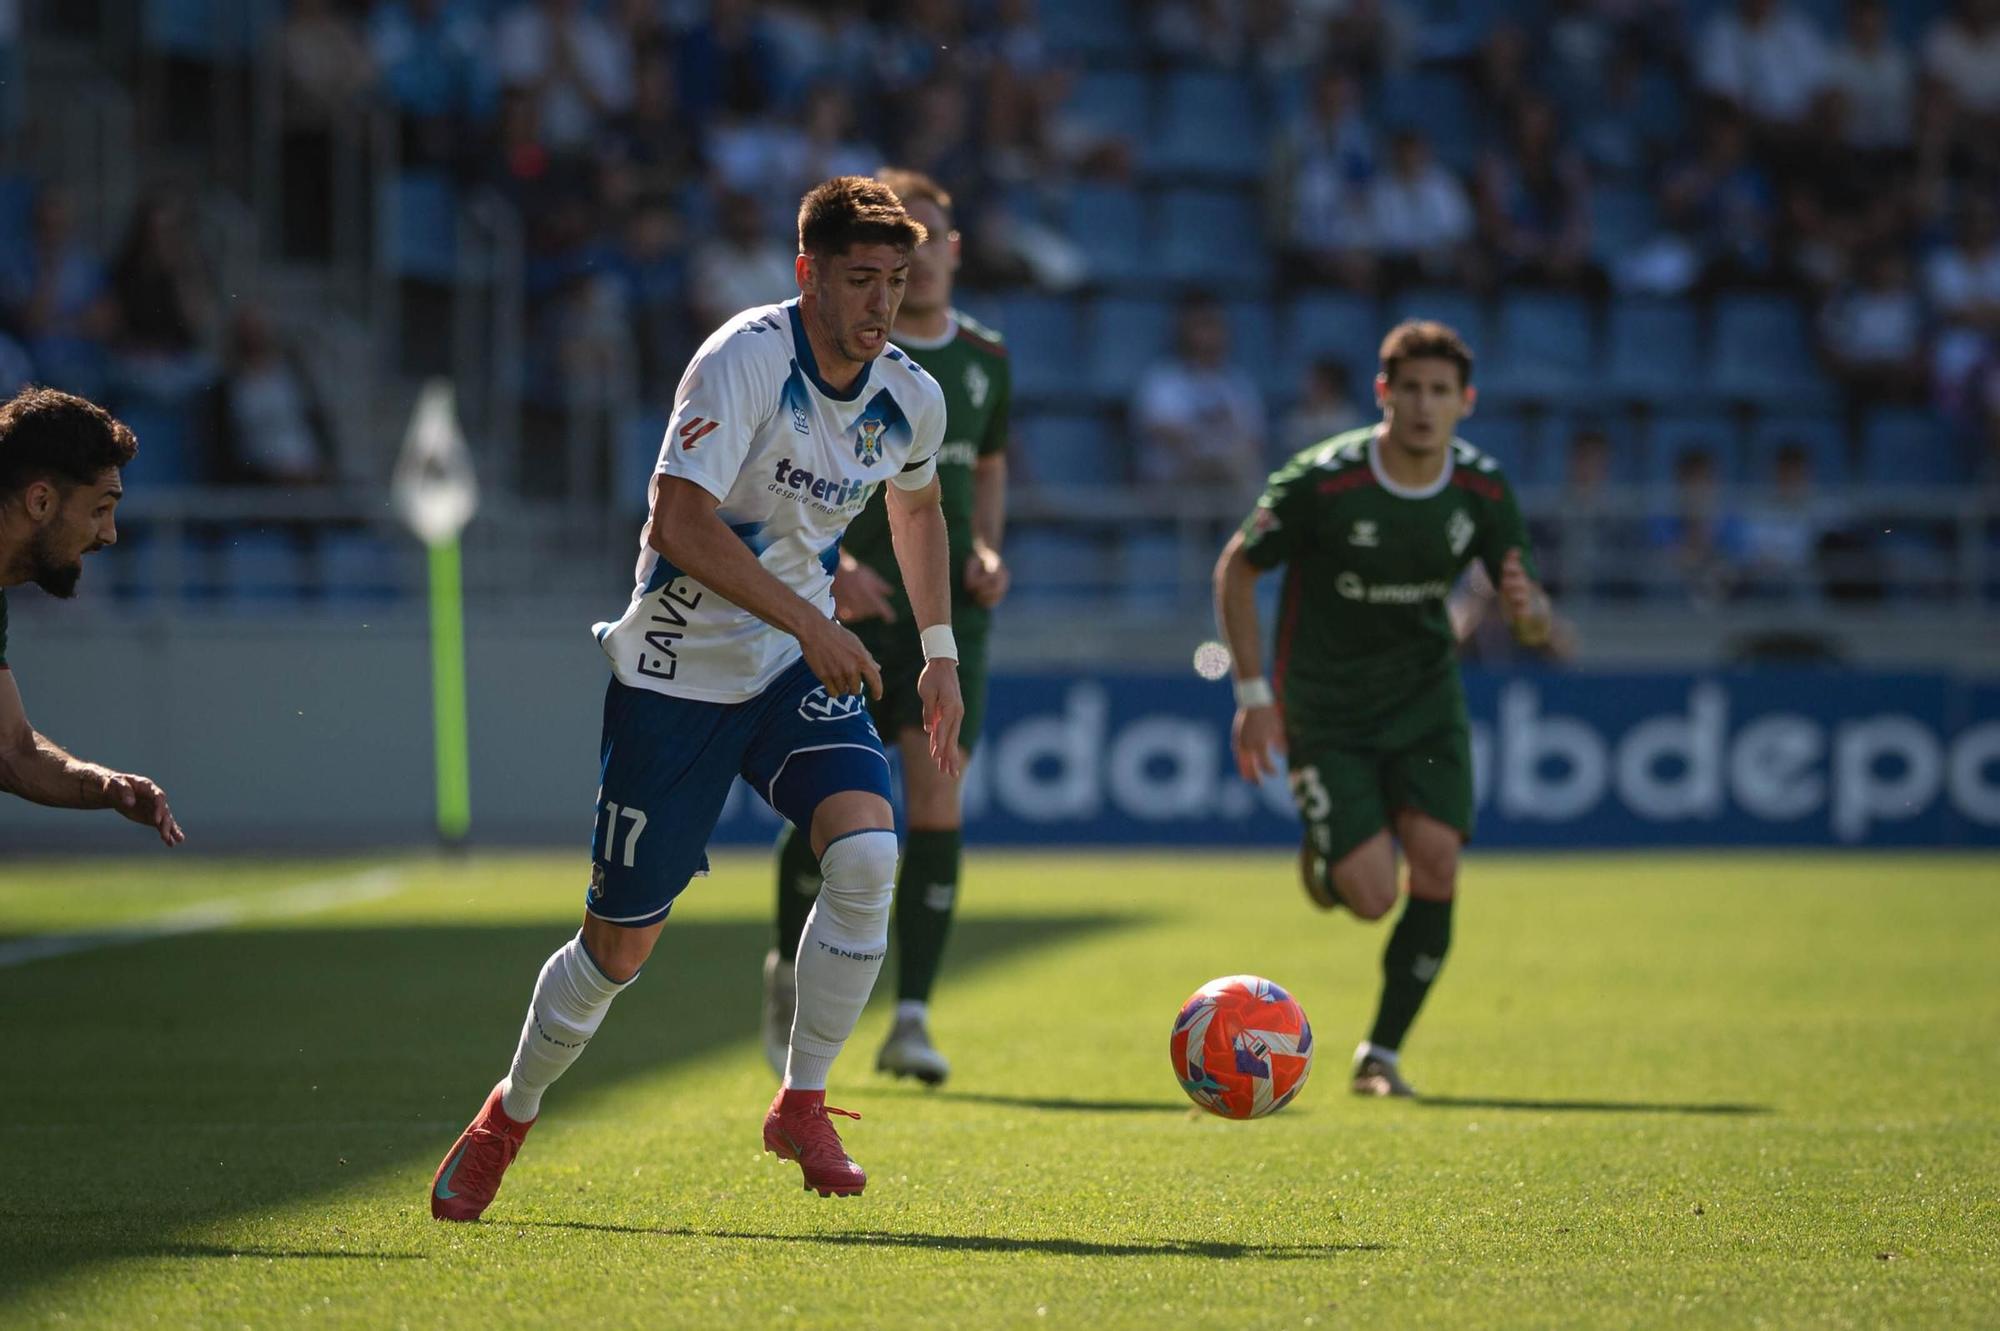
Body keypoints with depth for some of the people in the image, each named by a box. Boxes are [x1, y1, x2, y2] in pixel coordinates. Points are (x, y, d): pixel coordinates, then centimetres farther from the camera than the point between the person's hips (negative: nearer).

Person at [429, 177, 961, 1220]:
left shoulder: (909, 399, -1)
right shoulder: (745, 359, -20)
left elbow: (917, 505, 22)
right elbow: (681, 521, -30)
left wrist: (940, 654, 18)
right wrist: (809, 623, -32)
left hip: (799, 666, 4)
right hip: (677, 668, -4)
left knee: (866, 849, -24)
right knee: (620, 943, 1)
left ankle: (802, 1104, -7)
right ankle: (509, 1116, 28)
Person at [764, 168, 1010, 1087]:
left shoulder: (985, 358, 10)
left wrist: (987, 549, 4)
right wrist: (830, 562, -18)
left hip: (949, 608, 3)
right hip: (850, 607, -3)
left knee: (937, 799, -10)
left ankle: (910, 1020, -8)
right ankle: (791, 969, 23)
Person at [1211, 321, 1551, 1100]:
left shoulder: (1482, 489, -7)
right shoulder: (1322, 481, -19)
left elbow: (1530, 616, 1)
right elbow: (1236, 569, -6)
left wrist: (1528, 611, -25)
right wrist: (1253, 693, -11)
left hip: (1424, 693, 3)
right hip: (1325, 708, -3)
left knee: (1436, 863, -15)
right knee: (1372, 896, -14)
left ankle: (1382, 1054, 1)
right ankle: (1326, 857, 26)